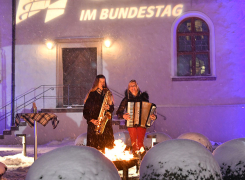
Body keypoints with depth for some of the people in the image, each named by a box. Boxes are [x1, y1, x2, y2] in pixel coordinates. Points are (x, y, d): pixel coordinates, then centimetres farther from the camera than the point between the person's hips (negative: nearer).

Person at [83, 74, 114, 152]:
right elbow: (85, 111, 3)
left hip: (106, 123, 3)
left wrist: (109, 108, -6)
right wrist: (92, 120, -10)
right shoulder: (91, 95, 4)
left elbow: (112, 108, 16)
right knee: (94, 146, -7)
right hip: (94, 124, -3)